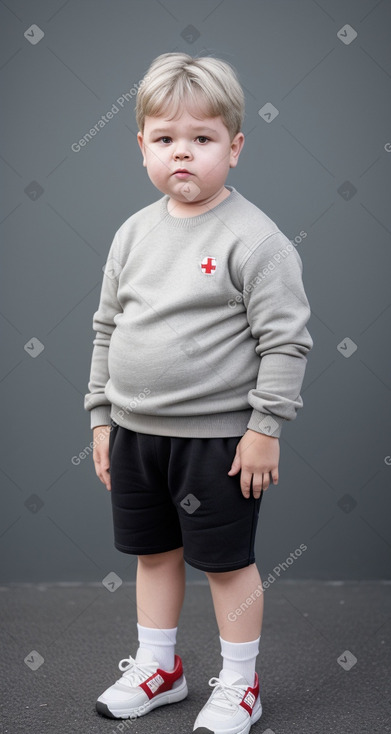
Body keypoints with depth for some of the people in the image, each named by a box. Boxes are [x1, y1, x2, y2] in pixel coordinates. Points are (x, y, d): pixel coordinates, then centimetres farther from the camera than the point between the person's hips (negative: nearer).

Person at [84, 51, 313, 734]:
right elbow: (107, 327, 12)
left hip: (216, 435, -6)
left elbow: (285, 339, -14)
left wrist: (265, 427, -15)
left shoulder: (253, 237, -14)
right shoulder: (133, 233, 4)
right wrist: (102, 415, 11)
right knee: (153, 552, 18)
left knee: (227, 561, 8)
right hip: (135, 430, 6)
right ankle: (158, 668, 38)